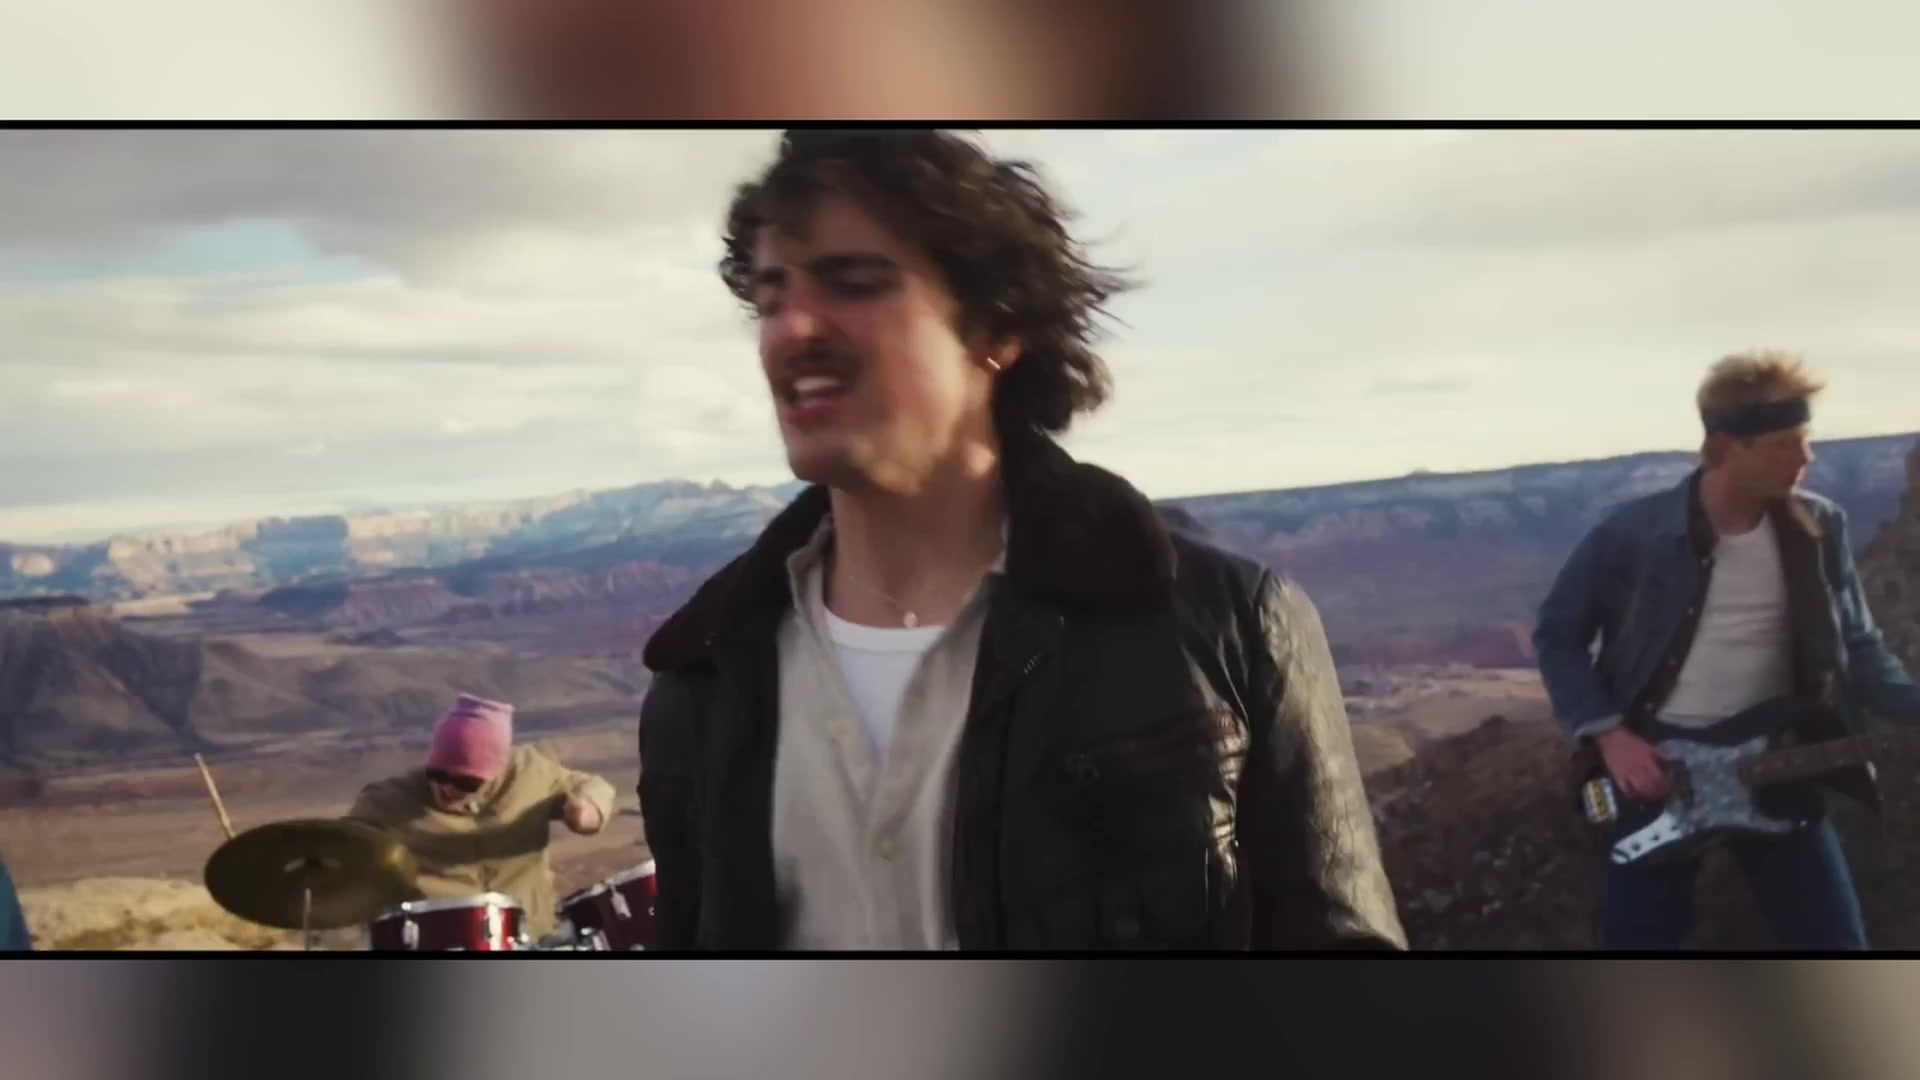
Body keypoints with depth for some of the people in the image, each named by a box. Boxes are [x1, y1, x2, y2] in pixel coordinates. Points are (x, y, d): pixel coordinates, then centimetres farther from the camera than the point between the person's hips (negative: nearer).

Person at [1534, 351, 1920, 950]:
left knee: (1834, 938, 2)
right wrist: (1608, 735, -12)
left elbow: (1858, 650, 5)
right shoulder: (1634, 532, -11)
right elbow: (1556, 635, -3)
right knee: (1638, 936, 6)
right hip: (1654, 764, -2)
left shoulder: (1821, 529, -1)